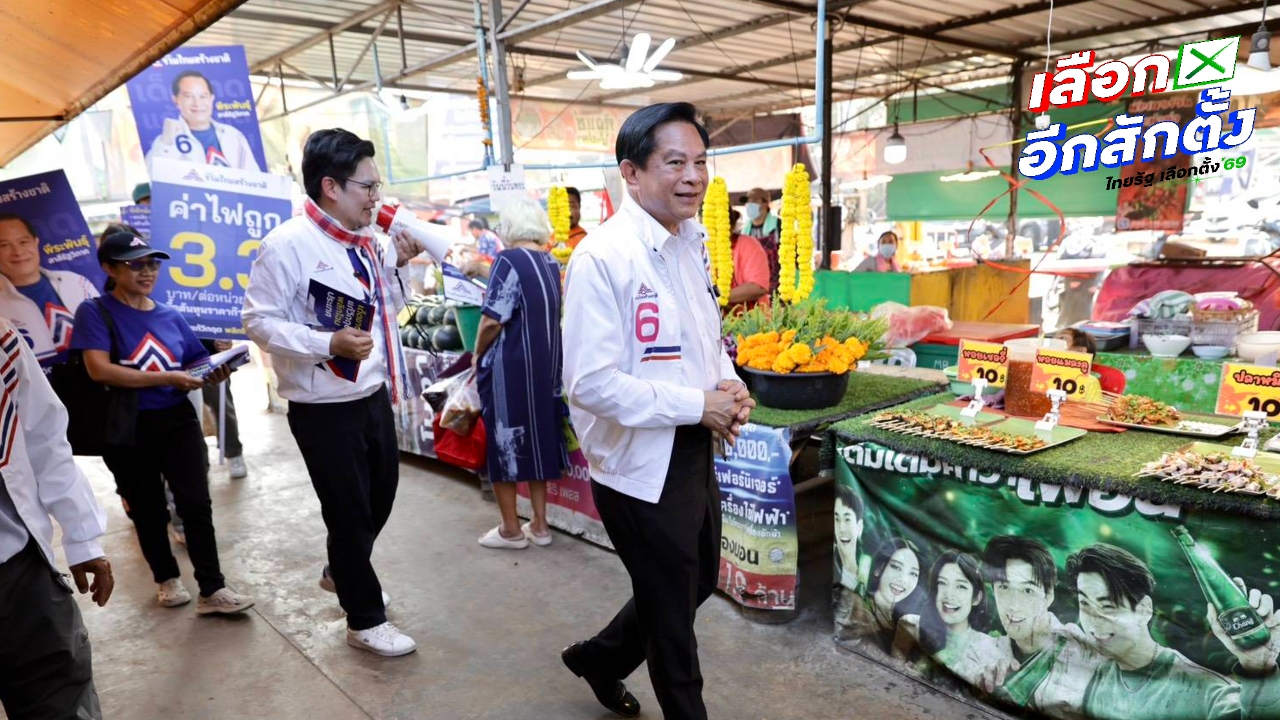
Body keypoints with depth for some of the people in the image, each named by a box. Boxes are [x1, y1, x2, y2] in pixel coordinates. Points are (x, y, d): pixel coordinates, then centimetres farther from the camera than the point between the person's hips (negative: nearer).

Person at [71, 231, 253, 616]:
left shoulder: (171, 317, 7)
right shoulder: (95, 312, -6)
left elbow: (196, 364, 11)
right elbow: (99, 370, -19)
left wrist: (215, 373, -13)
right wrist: (166, 378, -25)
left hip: (178, 420, 3)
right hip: (128, 429, -3)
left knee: (196, 503, -3)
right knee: (147, 509, 13)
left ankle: (212, 590, 2)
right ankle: (167, 579, 32)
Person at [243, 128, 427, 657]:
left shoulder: (366, 240, 6)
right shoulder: (288, 244, -18)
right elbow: (259, 321, -18)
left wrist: (397, 261, 5)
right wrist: (330, 344, -30)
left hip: (374, 395, 8)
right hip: (324, 408, -8)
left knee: (380, 496, 23)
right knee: (349, 512, 6)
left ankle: (341, 573, 51)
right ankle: (366, 622, 26)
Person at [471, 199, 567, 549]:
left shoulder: (509, 260, -15)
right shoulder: (552, 262, 6)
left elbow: (492, 321, -17)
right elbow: (550, 315, 11)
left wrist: (477, 356, -3)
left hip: (510, 367, -7)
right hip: (545, 364, 7)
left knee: (504, 442, 6)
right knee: (538, 437, 15)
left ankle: (511, 530, 17)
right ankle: (539, 525, 24)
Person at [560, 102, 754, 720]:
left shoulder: (691, 244, 6)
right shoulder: (603, 257, -22)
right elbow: (590, 383, -26)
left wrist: (728, 383, -3)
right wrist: (698, 405, -20)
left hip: (693, 454, 9)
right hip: (641, 465, -8)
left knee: (696, 584, 25)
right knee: (670, 612, 13)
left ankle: (599, 657, 49)